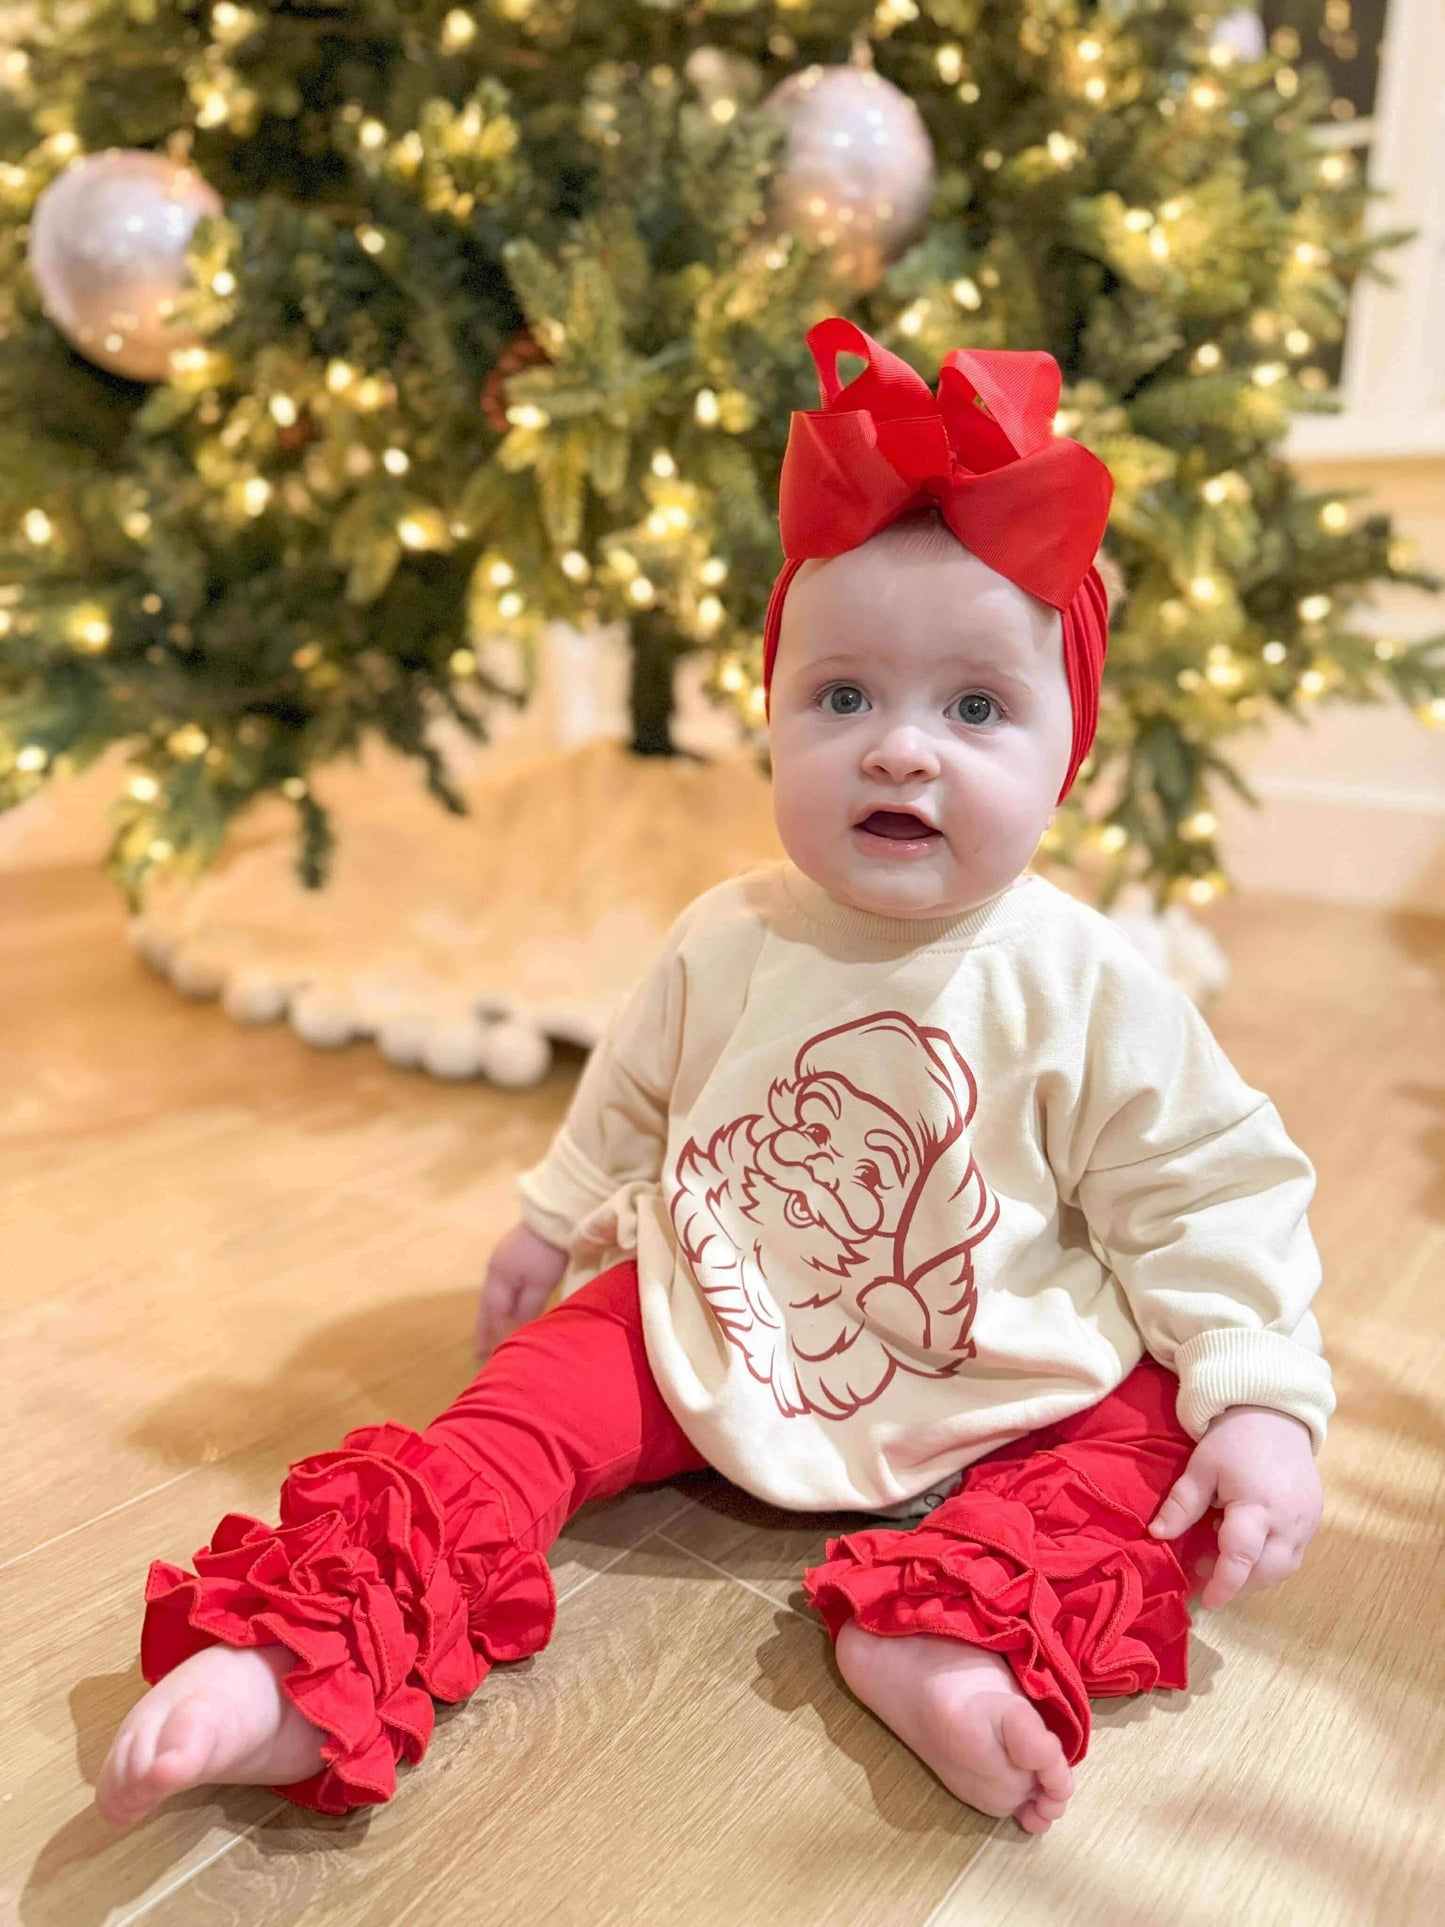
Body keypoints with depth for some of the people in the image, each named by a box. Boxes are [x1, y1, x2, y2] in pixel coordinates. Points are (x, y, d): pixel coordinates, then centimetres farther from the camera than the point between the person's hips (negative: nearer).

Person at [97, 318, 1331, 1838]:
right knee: (526, 1408, -15)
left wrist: (1263, 1396, -15)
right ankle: (297, 1669, -20)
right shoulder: (726, 945, -8)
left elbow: (1202, 1197, -8)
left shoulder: (1081, 987, -15)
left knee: (1153, 1443, -19)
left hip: (1006, 1388, 0)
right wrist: (552, 1224, 20)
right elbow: (630, 1100, 10)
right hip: (709, 1341, 1)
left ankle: (942, 1635, -34)